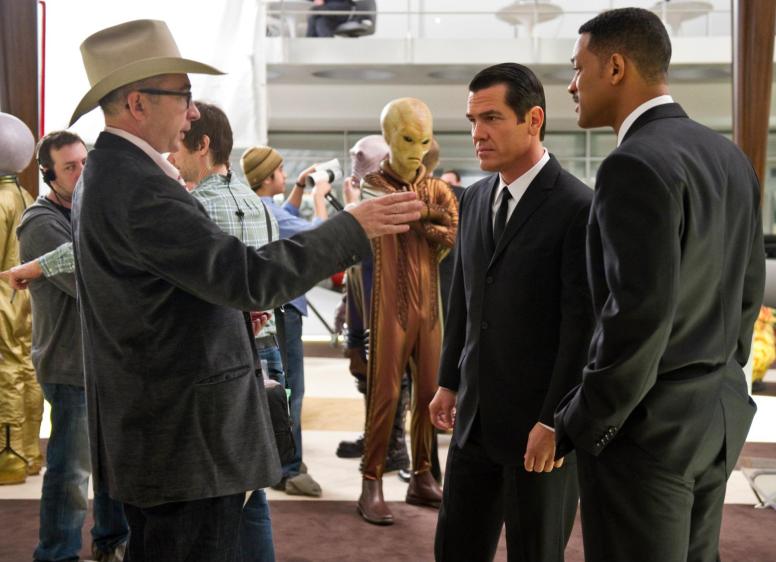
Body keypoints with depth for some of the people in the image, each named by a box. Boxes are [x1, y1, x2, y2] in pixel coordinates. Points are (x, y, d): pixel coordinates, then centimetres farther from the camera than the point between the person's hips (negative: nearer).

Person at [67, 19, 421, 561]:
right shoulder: (140, 189, -22)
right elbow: (251, 276, -27)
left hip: (149, 430, 11)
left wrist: (239, 302, 8)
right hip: (185, 438, -11)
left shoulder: (106, 173, 12)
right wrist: (353, 227, -20)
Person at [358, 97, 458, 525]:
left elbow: (458, 237, -4)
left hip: (430, 304, 5)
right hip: (391, 303, -4)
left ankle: (422, 478, 17)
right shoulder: (374, 184, 3)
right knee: (385, 394, -6)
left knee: (430, 392, 7)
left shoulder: (436, 189, 13)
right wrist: (433, 216, -9)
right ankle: (371, 484, 0)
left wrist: (417, 224, -12)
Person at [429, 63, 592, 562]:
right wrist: (449, 381, 16)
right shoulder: (475, 199, 8)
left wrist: (555, 421, -16)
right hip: (476, 415, 7)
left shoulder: (578, 208, -15)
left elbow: (582, 327, -16)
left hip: (539, 424, -6)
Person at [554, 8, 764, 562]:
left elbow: (639, 316, -26)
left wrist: (578, 425, -15)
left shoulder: (635, 167, -21)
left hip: (645, 427, -9)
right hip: (715, 418, 9)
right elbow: (747, 288, 13)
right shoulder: (728, 156, 7)